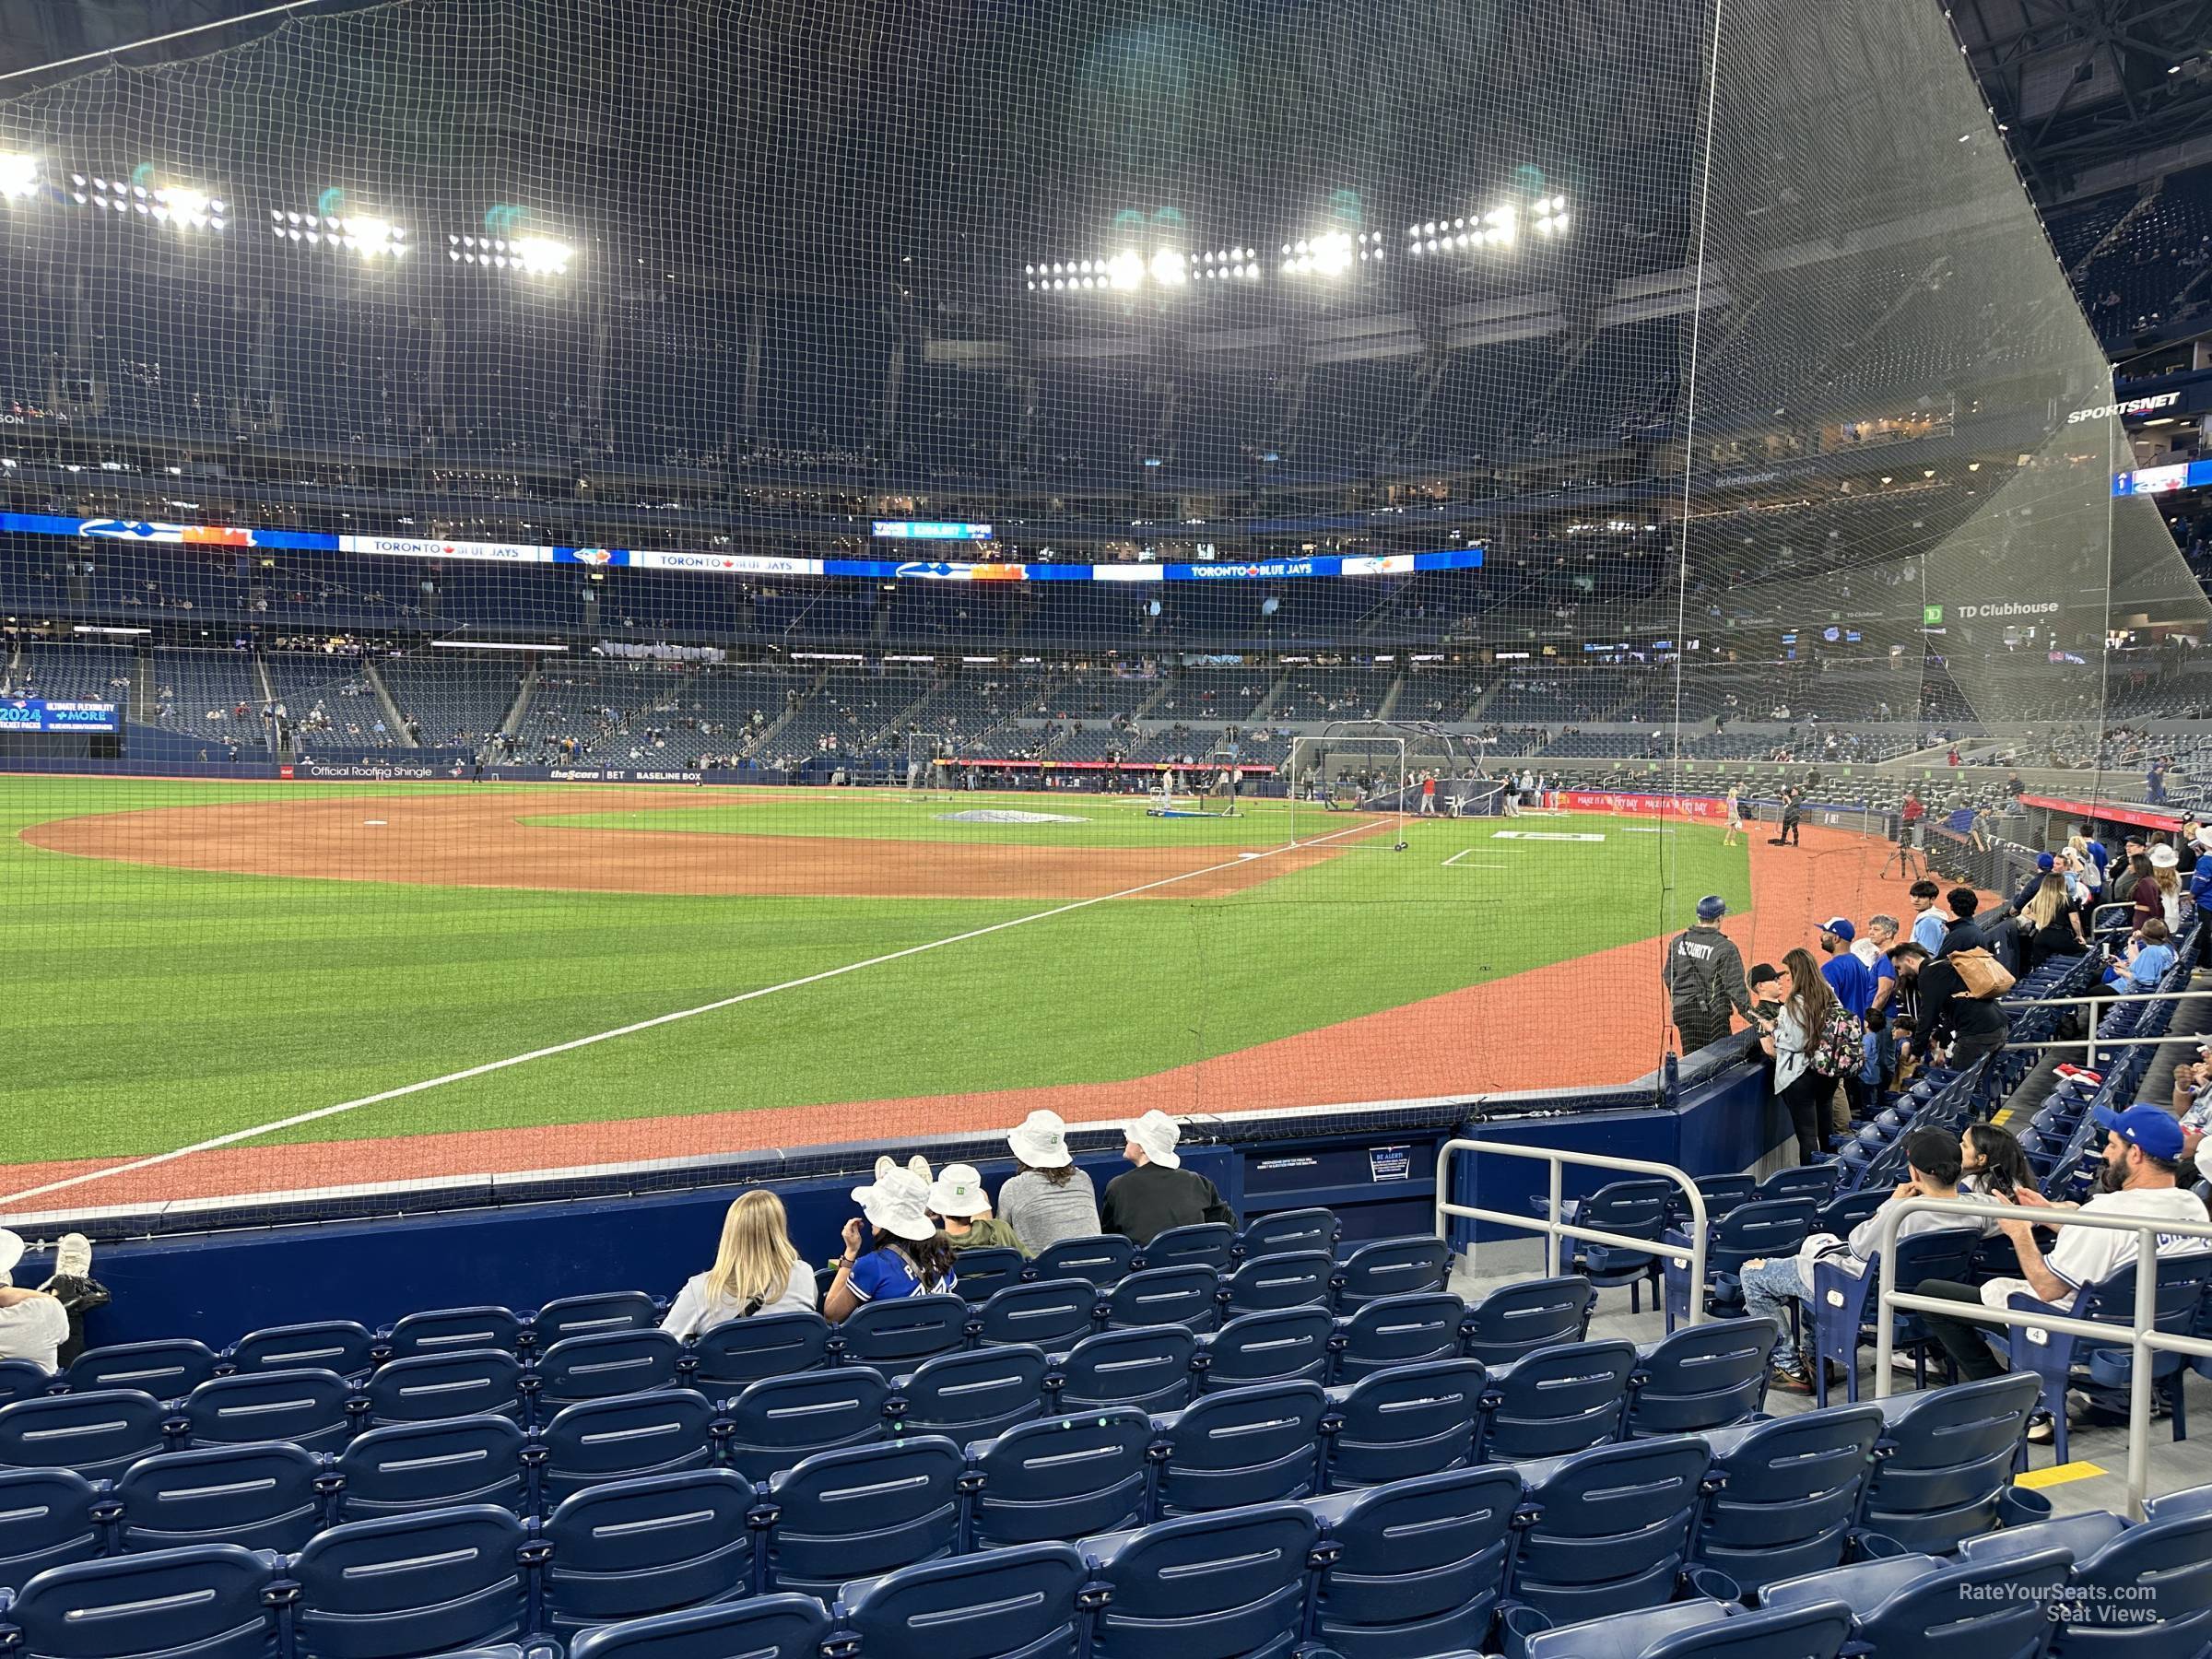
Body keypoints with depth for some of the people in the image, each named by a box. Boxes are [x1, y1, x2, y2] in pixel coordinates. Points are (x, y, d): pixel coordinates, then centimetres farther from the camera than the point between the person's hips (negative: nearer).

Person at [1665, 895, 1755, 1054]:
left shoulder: (1678, 941, 4)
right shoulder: (1725, 947, -11)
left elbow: (1669, 976, 12)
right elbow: (1735, 986, -14)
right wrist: (1748, 1011, -12)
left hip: (1682, 1010, 5)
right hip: (1713, 1011, -5)